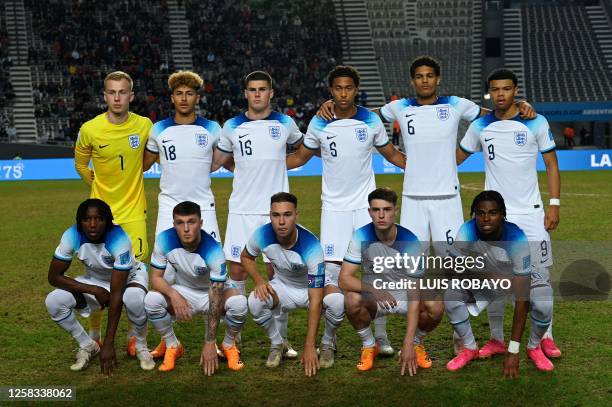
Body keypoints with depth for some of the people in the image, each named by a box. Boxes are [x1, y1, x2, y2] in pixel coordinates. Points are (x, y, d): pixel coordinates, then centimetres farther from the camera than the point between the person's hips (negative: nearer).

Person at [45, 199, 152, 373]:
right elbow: (54, 276, -17)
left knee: (134, 299, -39)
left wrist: (109, 344, -37)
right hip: (94, 280, 4)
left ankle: (141, 347, -8)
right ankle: (87, 346, 3)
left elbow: (116, 295, -36)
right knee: (53, 301, -21)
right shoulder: (72, 236, -25)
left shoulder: (119, 240, -35)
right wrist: (94, 290, -28)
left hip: (129, 277, -4)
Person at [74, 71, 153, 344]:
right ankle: (93, 335, 23)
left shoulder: (144, 125, -6)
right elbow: (80, 165, 10)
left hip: (134, 212, 0)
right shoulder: (90, 129, -9)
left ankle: (135, 337, 15)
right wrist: (100, 186, 10)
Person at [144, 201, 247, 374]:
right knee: (151, 300, -28)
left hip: (211, 293, -2)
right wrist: (173, 294, -39)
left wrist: (210, 343, -32)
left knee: (239, 303, -34)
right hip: (183, 291, 2)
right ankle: (172, 345, 0)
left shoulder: (213, 250, -32)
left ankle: (228, 345, -1)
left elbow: (215, 299, -31)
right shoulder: (164, 240, -23)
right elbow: (156, 277, -15)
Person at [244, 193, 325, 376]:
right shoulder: (262, 235, -24)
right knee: (255, 301, -30)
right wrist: (259, 280, -19)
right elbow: (246, 257, 3)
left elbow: (316, 300, -36)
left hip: (312, 288, -3)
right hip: (281, 286, 3)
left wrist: (309, 346, -39)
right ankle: (276, 345, 0)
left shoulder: (311, 246, -35)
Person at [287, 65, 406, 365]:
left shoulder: (371, 121, 1)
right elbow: (300, 157, 14)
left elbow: (392, 155, 14)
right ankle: (328, 341, 10)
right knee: (331, 274, -9)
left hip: (367, 205, 1)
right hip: (334, 208, -1)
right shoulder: (319, 124, 0)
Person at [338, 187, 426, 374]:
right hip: (374, 297, 1)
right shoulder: (361, 236, -18)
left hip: (404, 294, -1)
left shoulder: (410, 241, -23)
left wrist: (408, 344, -33)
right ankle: (369, 346, -3)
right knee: (352, 300, -33)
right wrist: (373, 289, -40)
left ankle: (416, 342, 2)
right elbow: (344, 279, -20)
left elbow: (414, 295, -26)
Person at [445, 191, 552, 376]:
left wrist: (513, 351, -40)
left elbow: (522, 299, -38)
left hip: (520, 277, -2)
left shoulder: (517, 239, -38)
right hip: (483, 279, 2)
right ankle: (469, 348, 3)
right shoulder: (467, 232, -30)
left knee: (544, 304, -32)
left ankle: (534, 348, 1)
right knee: (451, 296, -23)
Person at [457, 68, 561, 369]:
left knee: (539, 276, -3)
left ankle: (545, 338, 7)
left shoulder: (536, 123, 0)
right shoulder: (480, 127, 5)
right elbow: (456, 158, 15)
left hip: (531, 212, -2)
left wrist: (554, 204, -5)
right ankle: (497, 339, 16)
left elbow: (551, 164, 2)